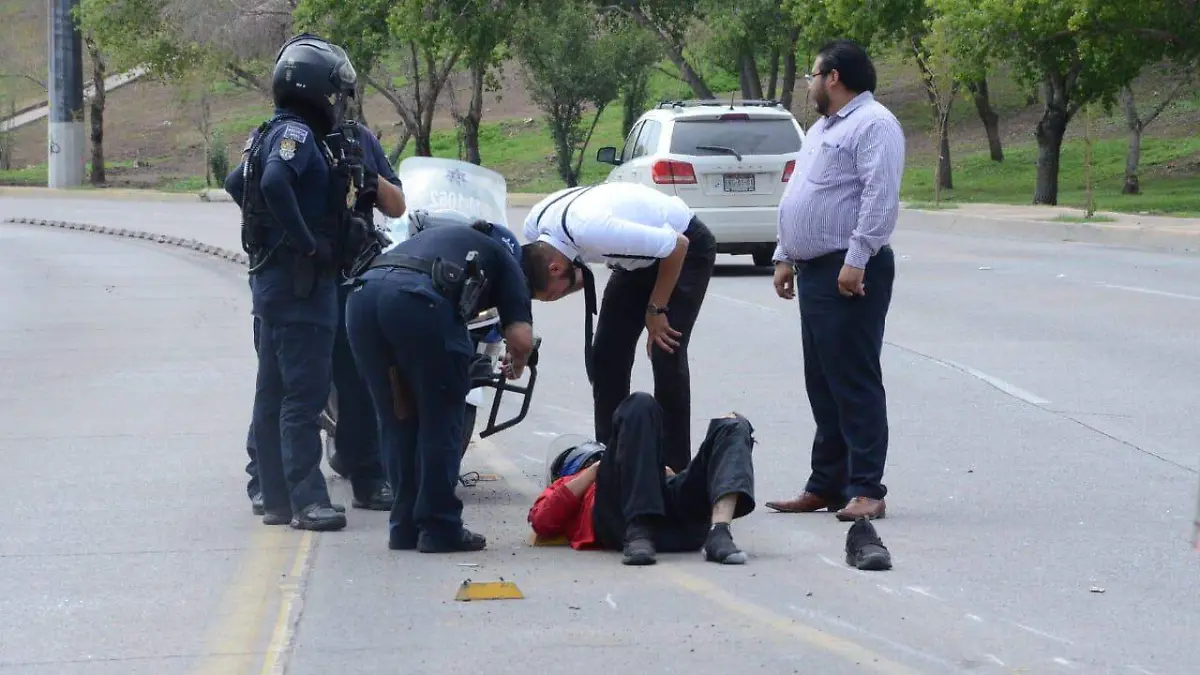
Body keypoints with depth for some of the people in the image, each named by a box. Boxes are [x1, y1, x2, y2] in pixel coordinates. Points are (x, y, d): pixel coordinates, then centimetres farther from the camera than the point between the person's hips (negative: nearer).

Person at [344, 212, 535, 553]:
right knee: (440, 419, 10)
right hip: (420, 299, -5)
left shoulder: (434, 232, 41)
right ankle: (439, 528, 11)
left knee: (397, 419, 19)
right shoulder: (503, 257, 26)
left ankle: (404, 527, 22)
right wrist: (517, 365, 34)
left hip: (363, 291, 5)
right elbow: (521, 336, 12)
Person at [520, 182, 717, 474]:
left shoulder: (590, 230, -41)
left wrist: (656, 310, -20)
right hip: (639, 254, 8)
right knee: (606, 354, 2)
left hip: (687, 249, -8)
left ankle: (674, 468, -10)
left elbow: (677, 246, -31)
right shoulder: (535, 228, -16)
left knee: (666, 355, -16)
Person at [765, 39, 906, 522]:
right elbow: (798, 196, 28)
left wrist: (856, 260, -25)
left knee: (854, 382, -10)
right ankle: (826, 485, 16)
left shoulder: (873, 125, -10)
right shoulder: (823, 129, 23)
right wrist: (785, 256, 22)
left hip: (850, 273, -10)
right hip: (814, 271, 10)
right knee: (822, 385, 11)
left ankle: (865, 490, -10)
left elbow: (880, 197, -20)